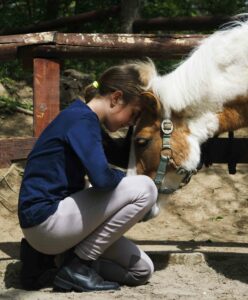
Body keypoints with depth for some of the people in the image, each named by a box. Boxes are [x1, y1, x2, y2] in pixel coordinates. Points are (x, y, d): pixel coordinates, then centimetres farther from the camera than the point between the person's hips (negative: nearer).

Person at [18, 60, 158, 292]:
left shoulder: (81, 117, 16)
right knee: (144, 189, -16)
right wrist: (123, 178, -6)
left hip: (56, 220, 10)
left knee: (141, 271, 10)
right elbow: (101, 178, -27)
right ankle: (78, 267, -9)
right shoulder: (82, 119, -14)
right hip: (45, 219, -10)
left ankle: (44, 254, 9)